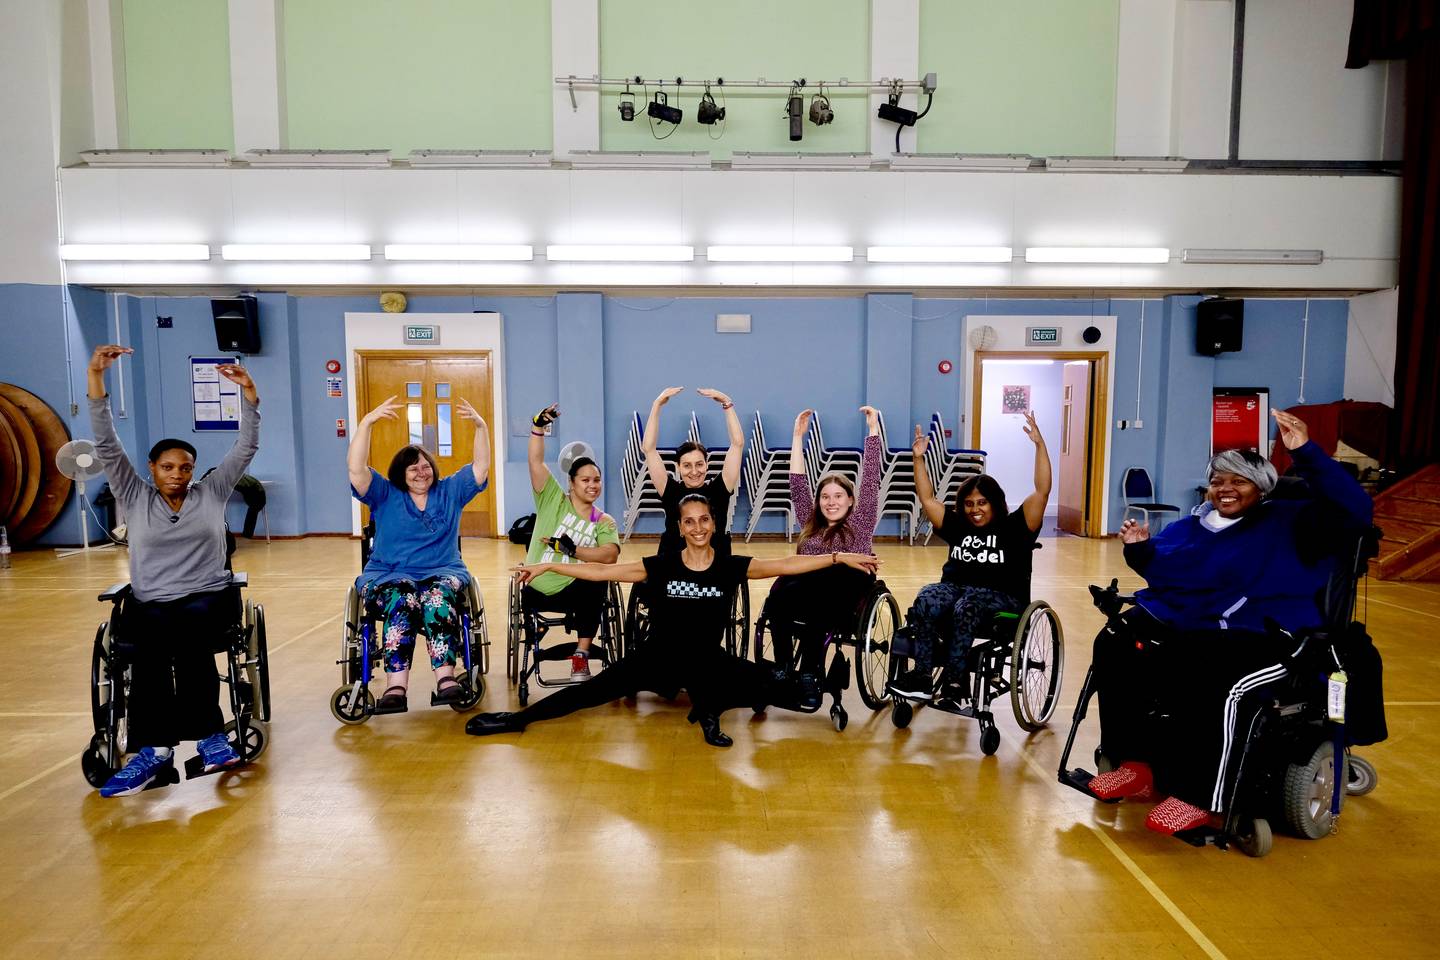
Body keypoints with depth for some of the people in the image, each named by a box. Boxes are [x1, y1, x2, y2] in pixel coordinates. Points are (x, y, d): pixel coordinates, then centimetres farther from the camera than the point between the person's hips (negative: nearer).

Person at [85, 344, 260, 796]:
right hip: (150, 603, 1)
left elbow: (246, 448, 3)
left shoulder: (212, 493, 10)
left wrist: (248, 391, -8)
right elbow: (106, 445, 0)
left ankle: (157, 748, -31)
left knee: (187, 635, -35)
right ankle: (208, 734, -32)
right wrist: (95, 377, -9)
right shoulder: (135, 498, 10)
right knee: (152, 642, -34)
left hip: (211, 597, -1)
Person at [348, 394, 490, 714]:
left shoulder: (450, 491, 16)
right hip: (387, 576, 0)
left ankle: (446, 678, -49)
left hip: (443, 572, 1)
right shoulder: (385, 495, 12)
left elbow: (481, 467, 9)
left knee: (439, 595, -35)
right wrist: (367, 422, -14)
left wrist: (480, 426, -5)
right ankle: (396, 685, -48)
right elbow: (356, 469, -3)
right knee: (401, 598, -35)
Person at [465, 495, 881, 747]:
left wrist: (839, 557, -19)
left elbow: (785, 565, -12)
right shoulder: (661, 566, -7)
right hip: (659, 657, 0)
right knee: (592, 691, -5)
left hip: (710, 661, 1)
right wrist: (547, 566, -8)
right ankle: (517, 718, 13)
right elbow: (602, 571, -6)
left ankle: (710, 706, 4)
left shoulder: (730, 567, -7)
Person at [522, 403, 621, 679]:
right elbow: (536, 461, -7)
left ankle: (581, 657, -20)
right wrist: (538, 427, -18)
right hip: (536, 590, 0)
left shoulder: (604, 521, 7)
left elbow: (610, 556, -11)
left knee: (597, 579, -30)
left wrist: (571, 549, -16)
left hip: (573, 591, 0)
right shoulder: (554, 500, 5)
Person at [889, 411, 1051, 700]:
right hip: (956, 587, 4)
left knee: (966, 607, -37)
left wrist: (1039, 444, -13)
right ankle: (921, 676, -33)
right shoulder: (957, 525, 16)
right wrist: (919, 458, 10)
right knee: (926, 600, -30)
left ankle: (955, 681, -35)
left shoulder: (1014, 528, 4)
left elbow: (1042, 491, -6)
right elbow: (927, 499, 18)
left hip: (1002, 598, -3)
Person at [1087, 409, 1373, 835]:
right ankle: (1136, 766, -7)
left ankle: (1197, 798, -18)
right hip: (1177, 622, 6)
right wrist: (1140, 549, 5)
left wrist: (1305, 452, -22)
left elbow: (1353, 511, -14)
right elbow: (1161, 570, 29)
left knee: (1212, 685, -35)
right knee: (1114, 648, -13)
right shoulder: (1194, 524, 19)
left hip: (1258, 638, -6)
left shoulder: (1290, 524, 3)